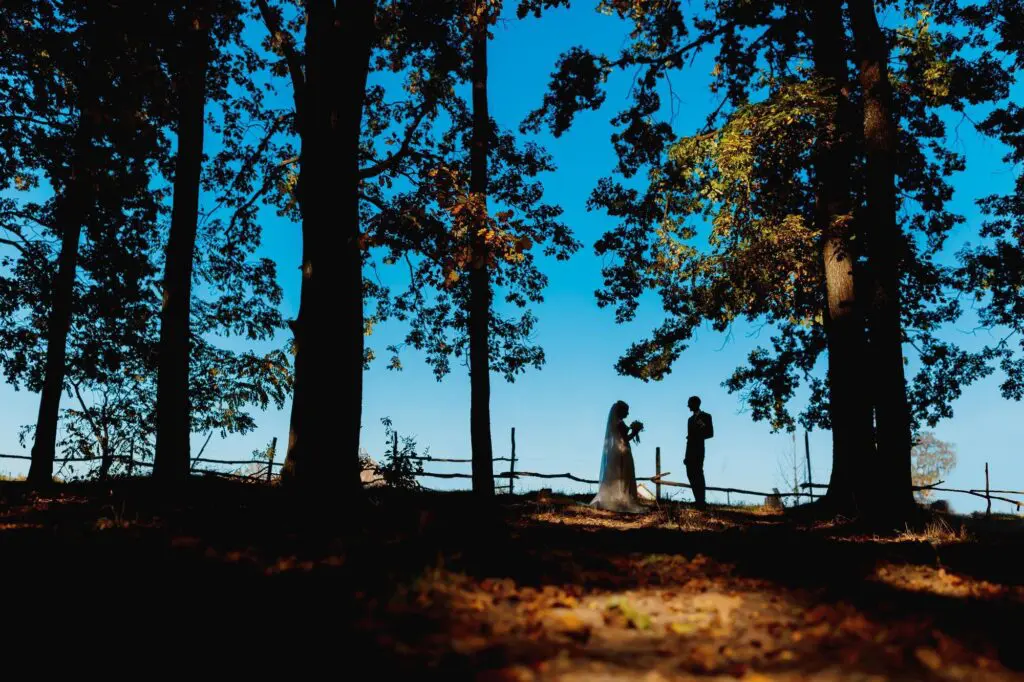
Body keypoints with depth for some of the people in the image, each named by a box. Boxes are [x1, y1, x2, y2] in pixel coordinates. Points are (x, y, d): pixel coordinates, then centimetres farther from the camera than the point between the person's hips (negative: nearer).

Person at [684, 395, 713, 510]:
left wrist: (698, 436, -16)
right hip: (690, 451, 7)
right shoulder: (690, 419, 22)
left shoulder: (705, 416, 1)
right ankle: (698, 501, 5)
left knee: (698, 475, -11)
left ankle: (701, 503, -11)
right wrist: (686, 456, 15)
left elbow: (710, 433, -5)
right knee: (691, 475, 3)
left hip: (698, 450, -7)